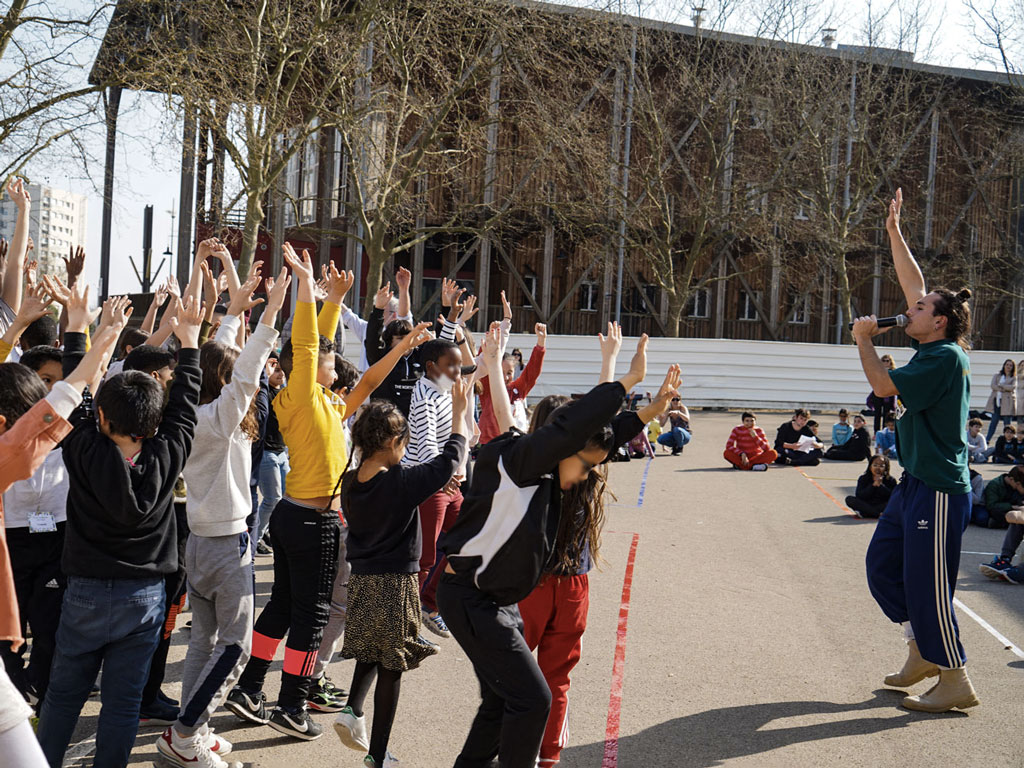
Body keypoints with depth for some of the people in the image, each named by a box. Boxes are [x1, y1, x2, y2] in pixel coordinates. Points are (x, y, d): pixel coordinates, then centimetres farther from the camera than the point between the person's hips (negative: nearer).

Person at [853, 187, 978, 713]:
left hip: (940, 490, -10)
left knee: (927, 584, -4)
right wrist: (894, 231, 18)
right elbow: (914, 284, 17)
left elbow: (884, 386, -20)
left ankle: (956, 682, 9)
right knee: (882, 565, 15)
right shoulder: (928, 349, 9)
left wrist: (865, 341, -6)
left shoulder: (946, 357, -16)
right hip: (915, 482, 10)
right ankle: (922, 654, 27)